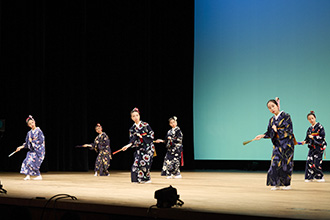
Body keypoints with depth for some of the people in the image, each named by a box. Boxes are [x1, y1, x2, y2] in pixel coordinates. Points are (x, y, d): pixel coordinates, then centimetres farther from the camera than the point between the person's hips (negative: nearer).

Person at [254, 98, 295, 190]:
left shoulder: (286, 116, -6)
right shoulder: (271, 120, 11)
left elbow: (289, 130, -12)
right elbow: (270, 133, 14)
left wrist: (276, 128, -10)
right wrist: (262, 135, -4)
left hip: (286, 143, -5)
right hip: (277, 144, 5)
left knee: (286, 163, -1)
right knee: (275, 162, -5)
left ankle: (286, 183, 10)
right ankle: (276, 184, -1)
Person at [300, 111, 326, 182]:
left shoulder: (319, 126, -4)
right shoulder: (309, 129, 13)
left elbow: (322, 136, -11)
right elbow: (308, 138, 15)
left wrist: (313, 137, -9)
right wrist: (305, 141, -5)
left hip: (319, 146, -5)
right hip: (312, 147, 5)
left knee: (317, 162, -9)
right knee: (309, 161, -4)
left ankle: (319, 177, 6)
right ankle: (309, 177, 3)